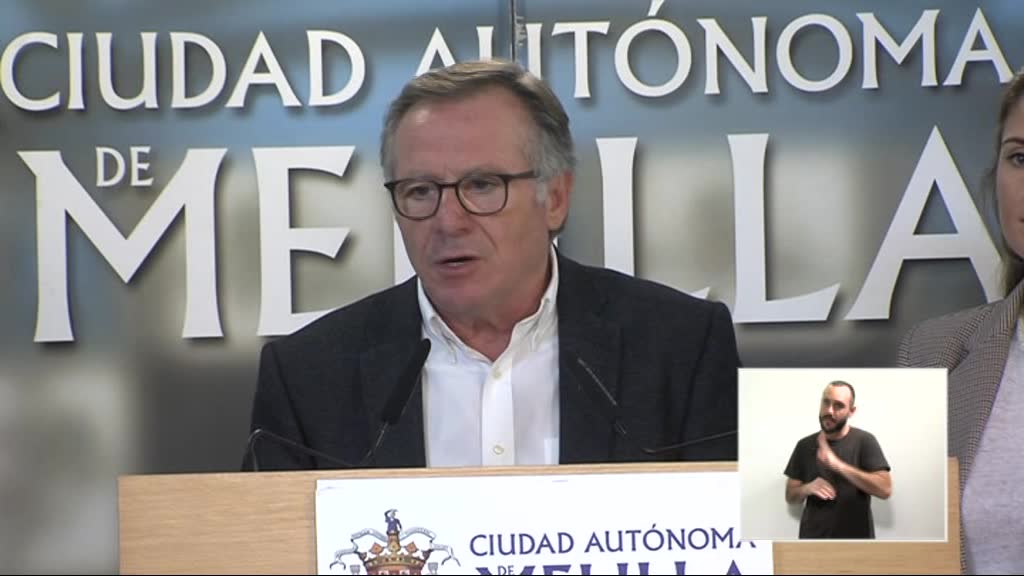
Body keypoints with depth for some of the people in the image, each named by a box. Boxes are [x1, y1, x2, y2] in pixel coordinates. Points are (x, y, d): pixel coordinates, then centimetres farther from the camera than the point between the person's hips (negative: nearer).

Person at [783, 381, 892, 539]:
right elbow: (790, 496, 11)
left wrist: (838, 465, -22)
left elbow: (885, 489, -15)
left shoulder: (864, 441, -5)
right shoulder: (805, 446, 6)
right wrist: (807, 488, -14)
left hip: (856, 540, -3)